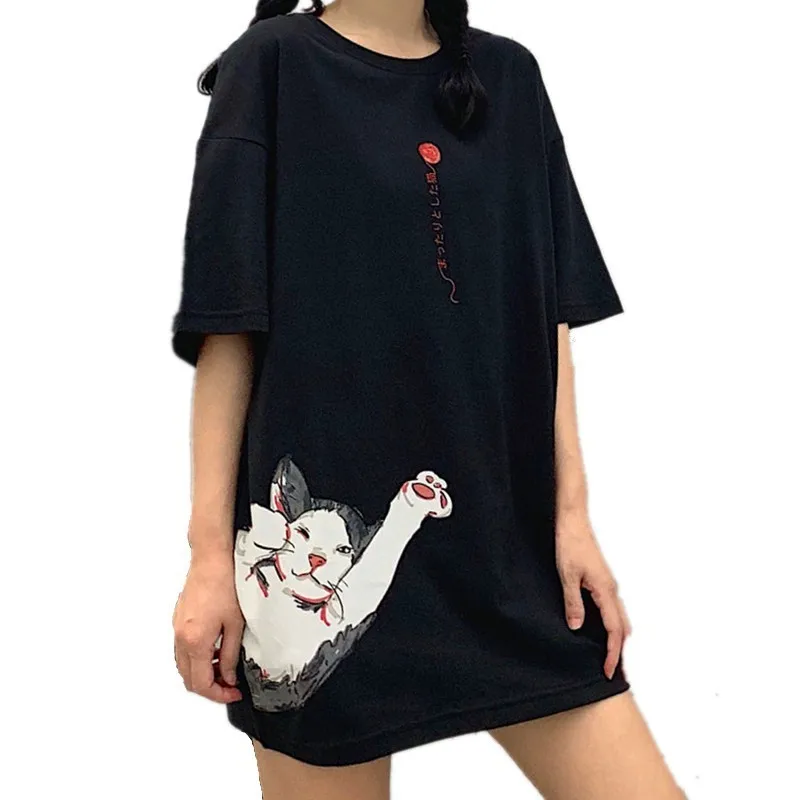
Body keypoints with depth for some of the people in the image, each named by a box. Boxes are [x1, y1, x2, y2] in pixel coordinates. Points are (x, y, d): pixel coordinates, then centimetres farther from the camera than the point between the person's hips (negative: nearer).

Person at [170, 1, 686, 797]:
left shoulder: (510, 77, 12)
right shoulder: (272, 65, 0)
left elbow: (550, 312, 9)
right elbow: (227, 324, -4)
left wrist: (571, 510, 4)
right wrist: (211, 546, -7)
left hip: (507, 531, 4)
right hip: (332, 540, -3)